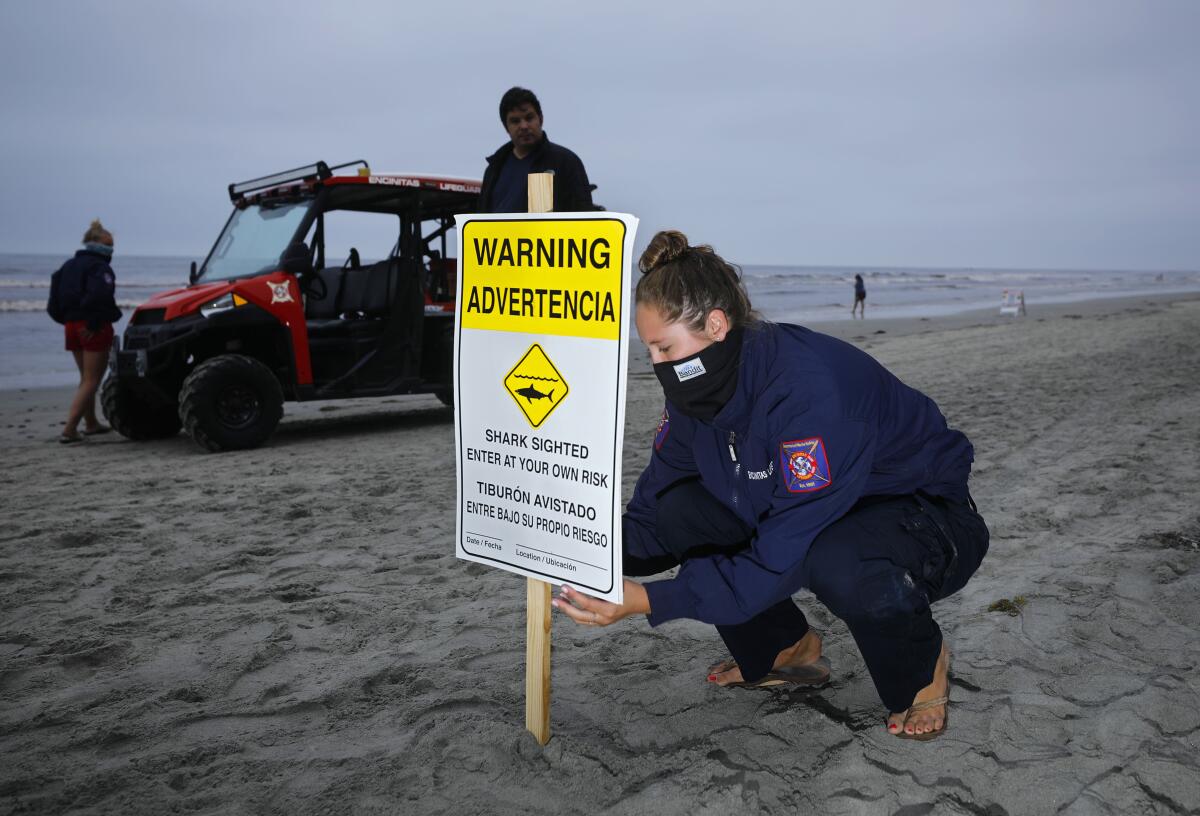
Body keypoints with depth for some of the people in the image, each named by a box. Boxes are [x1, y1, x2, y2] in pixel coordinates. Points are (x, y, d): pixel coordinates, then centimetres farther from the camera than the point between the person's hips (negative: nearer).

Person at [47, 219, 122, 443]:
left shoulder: (68, 266, 14)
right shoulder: (100, 267, -11)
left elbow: (54, 298, 12)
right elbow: (99, 296, -25)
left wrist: (66, 319, 12)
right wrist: (94, 323, -18)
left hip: (72, 325, 8)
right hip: (93, 329, -8)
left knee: (86, 378, 20)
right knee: (91, 380, -4)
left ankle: (91, 423, 30)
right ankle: (69, 430, -11)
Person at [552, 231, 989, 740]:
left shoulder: (811, 389, -35)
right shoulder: (698, 387, -10)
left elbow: (780, 562, -35)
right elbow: (652, 509, -5)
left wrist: (646, 601, -38)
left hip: (928, 515, -7)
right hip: (820, 510, 7)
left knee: (839, 564, -41)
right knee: (676, 510, -12)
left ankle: (922, 668, -3)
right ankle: (786, 650, 10)